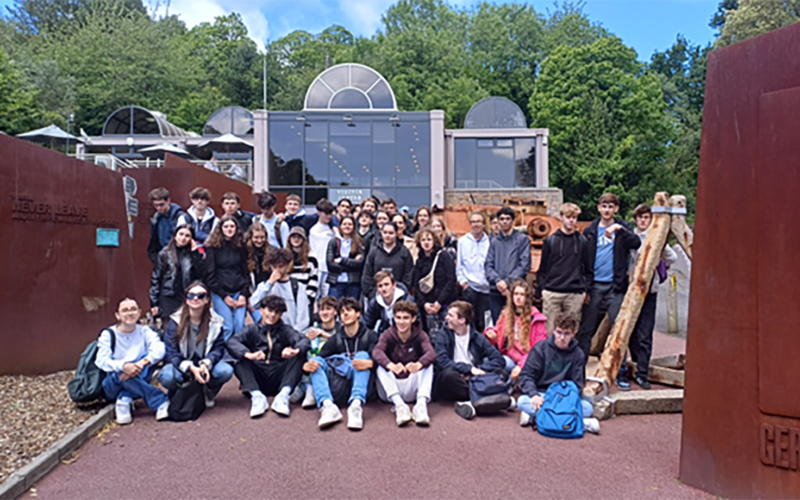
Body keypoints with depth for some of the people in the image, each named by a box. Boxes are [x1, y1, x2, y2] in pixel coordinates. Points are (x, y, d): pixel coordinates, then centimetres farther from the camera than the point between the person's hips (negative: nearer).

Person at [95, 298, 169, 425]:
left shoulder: (145, 332, 0)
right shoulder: (108, 334, -4)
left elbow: (159, 350, -20)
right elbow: (102, 361, -19)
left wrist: (142, 363, -40)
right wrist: (123, 366, -40)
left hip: (137, 379, 2)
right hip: (112, 387, -2)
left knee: (148, 358, -24)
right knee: (122, 373, -36)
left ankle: (124, 400, -28)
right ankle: (161, 403, -37)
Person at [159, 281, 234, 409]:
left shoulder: (216, 322, -6)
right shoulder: (176, 321, -10)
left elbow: (218, 348, -9)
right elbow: (171, 353, -15)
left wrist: (206, 364, -30)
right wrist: (191, 368, -31)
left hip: (205, 364, 1)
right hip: (182, 366, -1)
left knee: (226, 371, -29)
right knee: (167, 376, -35)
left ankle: (208, 393, 6)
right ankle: (175, 395, 4)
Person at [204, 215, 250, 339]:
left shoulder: (241, 246, 11)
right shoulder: (212, 247, 3)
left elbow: (246, 272, 11)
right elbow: (210, 274, 1)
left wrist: (244, 294, -2)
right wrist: (224, 296, -5)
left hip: (239, 292, 2)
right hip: (220, 293, -2)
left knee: (240, 326, -9)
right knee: (227, 327, -12)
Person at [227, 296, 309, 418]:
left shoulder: (285, 330, 11)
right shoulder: (252, 330, 9)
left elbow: (303, 340, -9)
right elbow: (232, 341, -11)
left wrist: (295, 350, -35)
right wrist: (248, 355, -33)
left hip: (279, 379, 0)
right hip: (258, 380, 0)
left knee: (300, 355, -19)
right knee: (241, 363, -23)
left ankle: (283, 395, -31)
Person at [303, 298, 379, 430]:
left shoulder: (369, 336, 9)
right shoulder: (335, 339, 17)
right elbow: (318, 360, 5)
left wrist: (369, 363, -32)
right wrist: (306, 366, -18)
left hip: (361, 386, -3)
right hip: (338, 390, 3)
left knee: (362, 355, -23)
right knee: (315, 360, -14)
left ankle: (356, 404, -42)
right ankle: (327, 405, -38)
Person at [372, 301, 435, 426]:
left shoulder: (420, 335, -2)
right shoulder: (387, 335, -3)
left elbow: (431, 353, -23)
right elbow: (377, 352, -25)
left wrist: (419, 364, -48)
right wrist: (391, 365, -49)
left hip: (412, 391, 0)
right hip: (391, 390, 0)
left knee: (428, 365, -23)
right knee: (381, 367, -27)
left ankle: (421, 404, -40)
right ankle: (399, 405, -44)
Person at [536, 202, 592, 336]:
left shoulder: (582, 241, 9)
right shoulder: (550, 240, 7)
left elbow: (587, 267, 11)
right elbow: (543, 267, 8)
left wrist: (586, 289, 4)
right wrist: (541, 288, 2)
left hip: (575, 294, 1)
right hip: (552, 293, 0)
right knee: (550, 329, 0)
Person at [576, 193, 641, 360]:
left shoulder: (622, 228, 6)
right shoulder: (590, 231, 10)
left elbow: (636, 243, -13)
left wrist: (620, 229, -28)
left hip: (615, 285, -1)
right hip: (594, 285, 1)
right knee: (586, 327, 4)